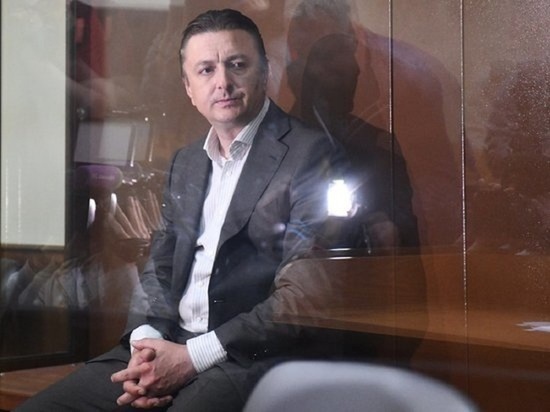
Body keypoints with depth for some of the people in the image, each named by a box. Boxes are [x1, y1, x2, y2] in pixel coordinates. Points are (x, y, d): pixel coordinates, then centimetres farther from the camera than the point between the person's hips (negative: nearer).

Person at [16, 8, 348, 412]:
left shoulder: (312, 154, -4)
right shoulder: (186, 162, 20)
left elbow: (305, 292, -12)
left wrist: (193, 356, -14)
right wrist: (146, 340, -3)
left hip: (252, 357, -6)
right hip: (167, 345, 7)